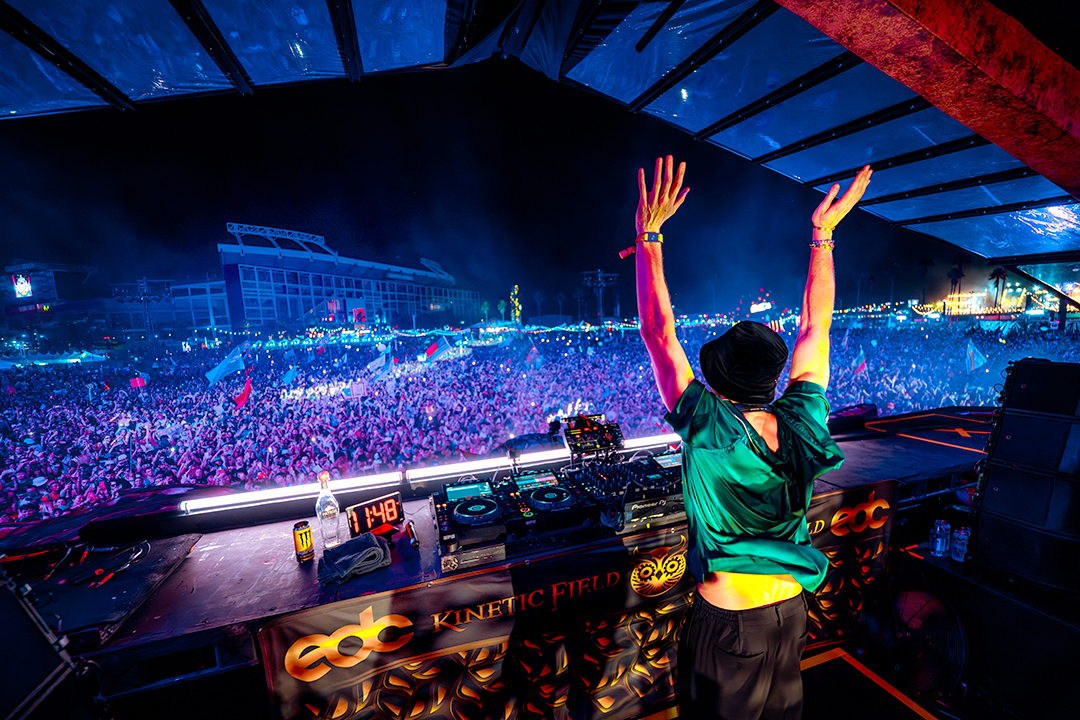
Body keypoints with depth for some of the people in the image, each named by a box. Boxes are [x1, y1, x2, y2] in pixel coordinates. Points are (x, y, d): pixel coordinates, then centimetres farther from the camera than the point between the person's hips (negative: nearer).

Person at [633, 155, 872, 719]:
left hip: (727, 625, -5)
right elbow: (815, 327, -5)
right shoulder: (803, 424, -16)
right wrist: (823, 235, 3)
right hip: (791, 612, 5)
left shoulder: (708, 429, -30)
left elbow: (657, 330, -28)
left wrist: (649, 236, -21)